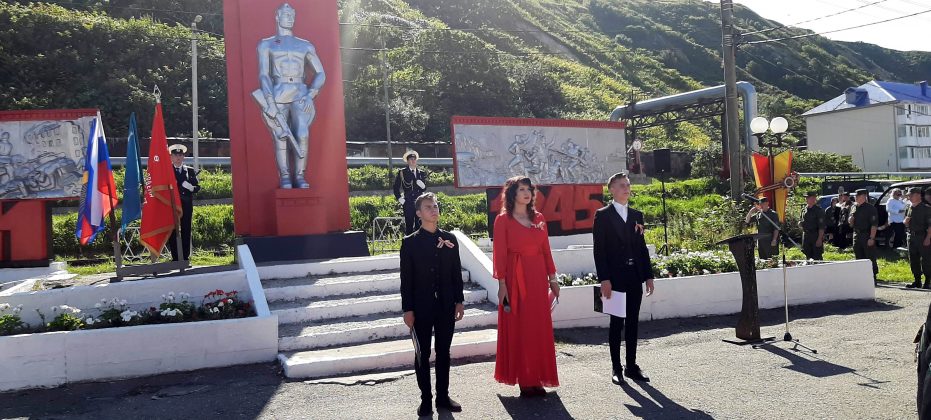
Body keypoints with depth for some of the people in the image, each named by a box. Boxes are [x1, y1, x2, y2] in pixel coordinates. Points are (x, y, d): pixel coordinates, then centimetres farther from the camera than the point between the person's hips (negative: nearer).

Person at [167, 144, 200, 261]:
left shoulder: (190, 171, 10)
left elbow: (197, 187, 5)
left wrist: (191, 187, -15)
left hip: (186, 205, 1)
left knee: (186, 232, 3)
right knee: (172, 232, 1)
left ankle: (186, 257, 8)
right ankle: (175, 258, 6)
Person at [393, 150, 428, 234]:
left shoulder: (421, 173, 14)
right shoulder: (402, 172, 5)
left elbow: (424, 188, 13)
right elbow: (396, 187, 7)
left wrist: (422, 185, -9)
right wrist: (399, 198, -2)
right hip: (408, 203, -3)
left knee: (419, 224, 0)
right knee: (409, 224, -4)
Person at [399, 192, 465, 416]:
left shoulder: (450, 239, 4)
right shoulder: (410, 242, -4)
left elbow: (456, 272, 7)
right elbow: (406, 278, -5)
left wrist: (459, 301, 5)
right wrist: (407, 309, -8)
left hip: (446, 305, 3)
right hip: (421, 307, -2)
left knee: (443, 352, 11)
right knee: (422, 354, 6)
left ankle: (443, 396, 23)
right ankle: (426, 399, 17)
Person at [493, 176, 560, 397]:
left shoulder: (539, 218, 11)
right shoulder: (503, 220, -3)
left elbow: (546, 250, 12)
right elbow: (500, 254, -7)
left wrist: (552, 278, 9)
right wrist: (502, 283, -12)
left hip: (538, 277, 5)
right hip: (515, 278, -5)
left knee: (540, 328, 7)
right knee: (518, 328, 0)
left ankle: (537, 379, 16)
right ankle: (524, 381, 8)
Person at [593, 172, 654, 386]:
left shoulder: (637, 215, 12)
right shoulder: (603, 215, -3)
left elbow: (642, 247, 13)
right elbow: (599, 250, -8)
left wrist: (648, 275, 7)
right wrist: (604, 279, -15)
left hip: (635, 278, 5)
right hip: (615, 278, -5)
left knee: (633, 323, 10)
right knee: (617, 323, 2)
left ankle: (632, 366, 19)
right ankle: (616, 368, 11)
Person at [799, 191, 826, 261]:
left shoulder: (818, 210, -10)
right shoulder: (805, 210, 11)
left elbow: (821, 227, -14)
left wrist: (820, 239, -20)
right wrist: (800, 223, -1)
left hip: (816, 237, -7)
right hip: (806, 236, 7)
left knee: (817, 258, -4)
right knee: (808, 256, 12)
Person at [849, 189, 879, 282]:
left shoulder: (870, 208, -8)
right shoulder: (854, 208, 14)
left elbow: (874, 224, -14)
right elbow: (850, 224, 21)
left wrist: (871, 238, -20)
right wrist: (851, 219, -3)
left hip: (867, 236, -7)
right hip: (856, 236, 7)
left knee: (871, 258, -3)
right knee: (859, 258, 10)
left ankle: (873, 277, 2)